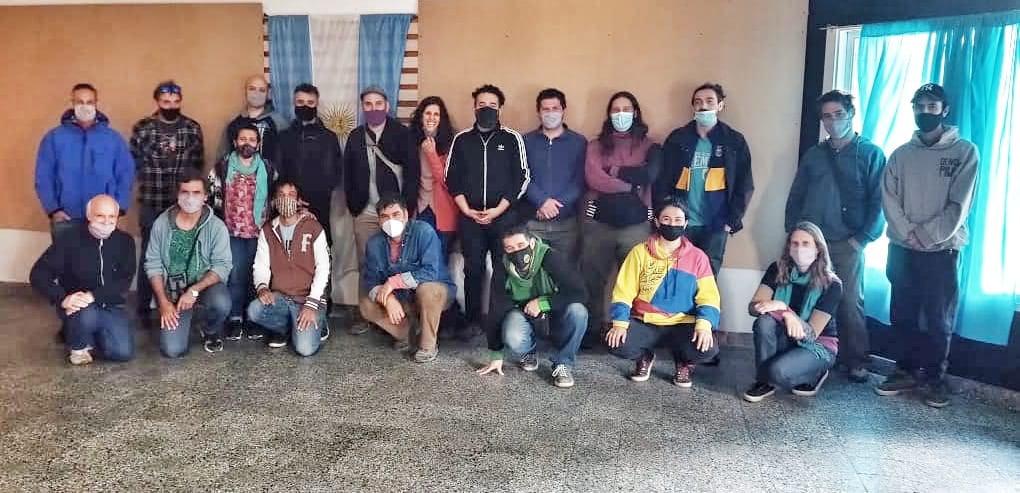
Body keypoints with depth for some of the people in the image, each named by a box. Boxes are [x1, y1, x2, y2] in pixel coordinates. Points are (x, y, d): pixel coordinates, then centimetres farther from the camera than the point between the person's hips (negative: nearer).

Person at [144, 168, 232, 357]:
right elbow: (153, 265, -1)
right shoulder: (162, 223, -4)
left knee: (221, 303, -37)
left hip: (206, 285, -1)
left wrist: (194, 290, -24)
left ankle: (212, 332, 2)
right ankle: (185, 320, 24)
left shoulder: (216, 227, -10)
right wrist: (163, 302, -9)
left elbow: (222, 266, -13)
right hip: (172, 292, 1)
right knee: (172, 350, -14)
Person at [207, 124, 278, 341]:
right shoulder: (222, 167, 5)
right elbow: (212, 197, 6)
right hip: (231, 231, -1)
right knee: (235, 274, -4)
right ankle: (235, 318, 5)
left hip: (258, 232, 1)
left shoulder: (268, 169, 7)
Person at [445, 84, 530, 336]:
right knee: (473, 269, 4)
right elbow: (452, 178, 7)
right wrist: (467, 210, -4)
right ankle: (473, 321, 13)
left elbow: (521, 178, -1)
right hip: (469, 216, 2)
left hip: (504, 215, -1)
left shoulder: (512, 138, 3)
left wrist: (498, 210, -9)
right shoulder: (462, 139, 9)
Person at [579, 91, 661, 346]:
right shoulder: (596, 145, 9)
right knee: (592, 280, 2)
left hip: (636, 224, 0)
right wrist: (632, 183, -9)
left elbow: (649, 174, -11)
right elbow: (593, 178, -8)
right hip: (598, 222, 0)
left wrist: (614, 171, -4)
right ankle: (591, 331, 15)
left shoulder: (649, 146, 9)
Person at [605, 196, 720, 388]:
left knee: (707, 349, -29)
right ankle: (645, 357, 10)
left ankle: (684, 363, 10)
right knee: (617, 344, -28)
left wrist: (704, 324, -21)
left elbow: (708, 296, -2)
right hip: (645, 322, 0)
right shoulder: (640, 252, 0)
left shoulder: (697, 257, 2)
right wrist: (620, 323, -17)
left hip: (682, 324, 0)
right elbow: (624, 291, -2)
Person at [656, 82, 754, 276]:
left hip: (715, 226, -1)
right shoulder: (677, 139, 7)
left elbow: (744, 185, 3)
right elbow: (662, 181, 5)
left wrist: (732, 220, -5)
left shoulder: (734, 142, 4)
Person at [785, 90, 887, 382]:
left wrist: (863, 238, -10)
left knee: (850, 303, -1)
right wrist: (793, 232, 4)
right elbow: (795, 197, 14)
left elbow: (879, 201, -4)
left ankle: (856, 361, 11)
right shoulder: (813, 155, 14)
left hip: (848, 244, -3)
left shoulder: (871, 154, 2)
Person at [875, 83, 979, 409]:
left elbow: (959, 206, -8)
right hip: (902, 249, 3)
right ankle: (907, 371, 19)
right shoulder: (901, 154, 9)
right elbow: (889, 199, 1)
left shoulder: (964, 152, -1)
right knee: (902, 315, 7)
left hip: (941, 250, -3)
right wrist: (908, 234, -12)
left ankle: (935, 377, 14)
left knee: (938, 319, 2)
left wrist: (925, 235, -14)